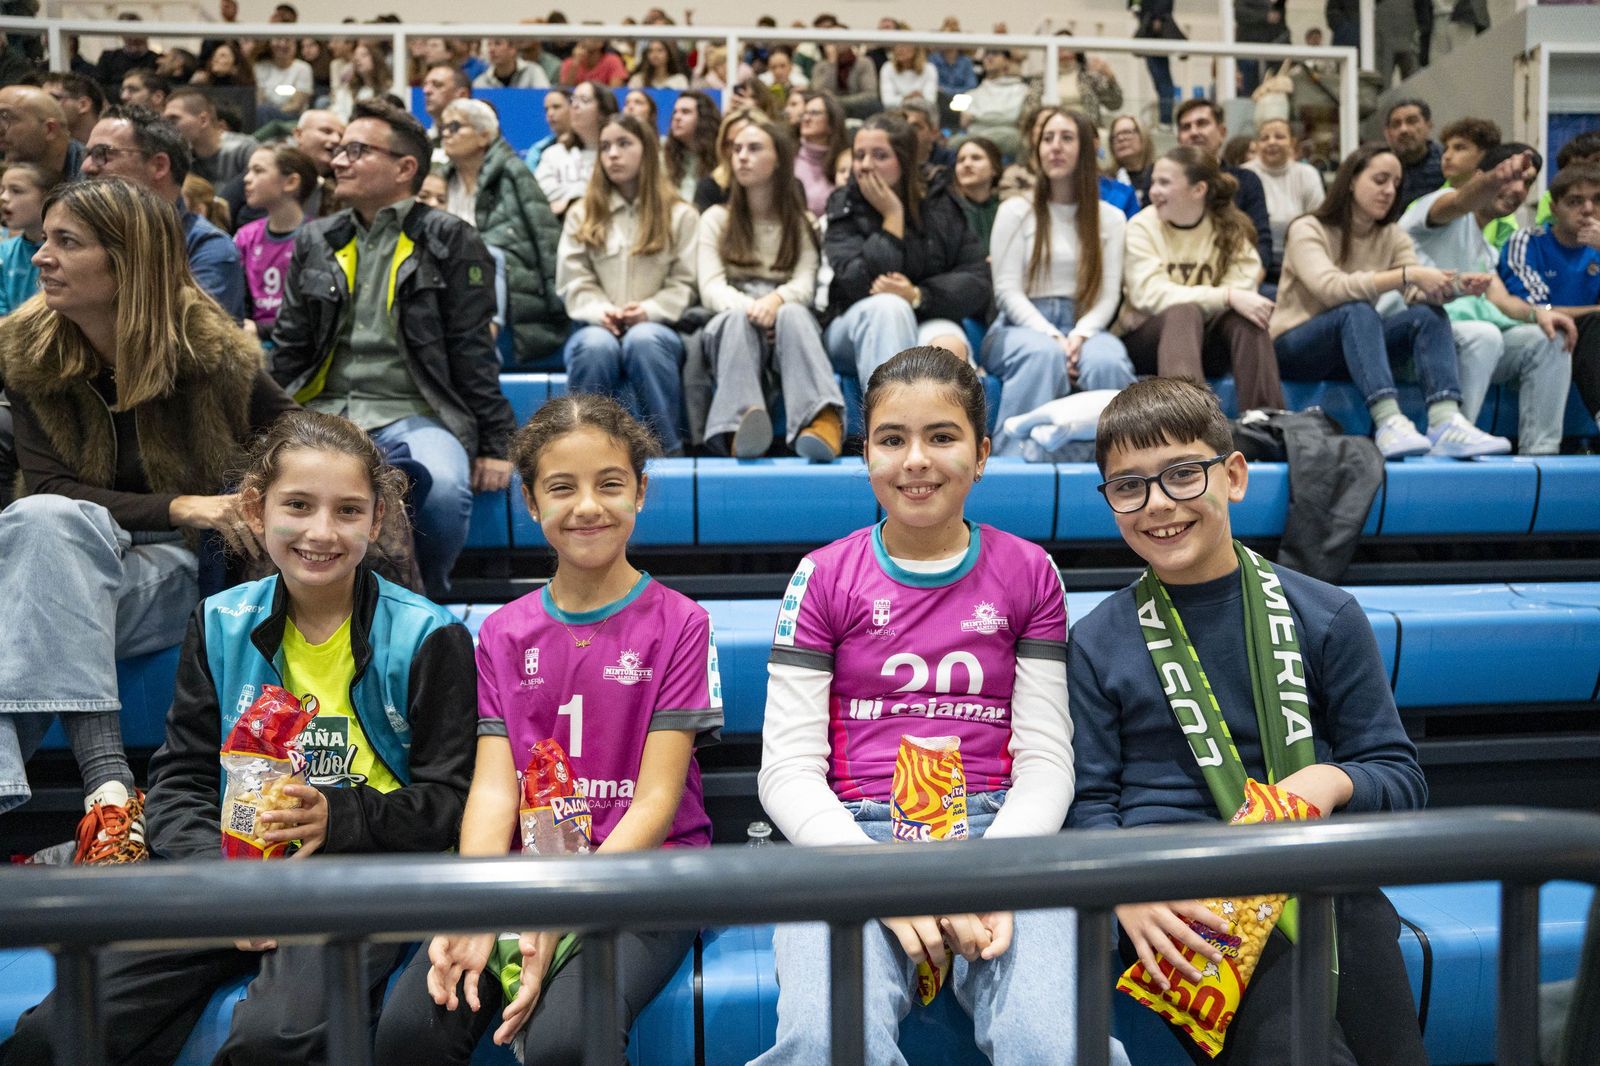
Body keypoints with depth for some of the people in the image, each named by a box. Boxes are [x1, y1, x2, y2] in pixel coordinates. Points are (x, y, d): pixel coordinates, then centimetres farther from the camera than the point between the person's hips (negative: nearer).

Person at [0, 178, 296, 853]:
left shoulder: (208, 351, -9)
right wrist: (176, 507, -21)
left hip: (184, 572, -3)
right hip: (71, 567, 3)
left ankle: (106, 783, -39)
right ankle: (106, 784, -41)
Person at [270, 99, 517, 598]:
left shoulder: (450, 241, 4)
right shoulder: (315, 241, 18)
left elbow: (472, 350, 0)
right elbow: (288, 350, 18)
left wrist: (495, 444, -6)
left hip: (416, 414, -3)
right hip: (324, 409, 4)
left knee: (444, 486, -36)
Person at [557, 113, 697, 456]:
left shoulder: (680, 214, 11)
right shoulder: (582, 214, 16)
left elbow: (684, 283, 3)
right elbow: (573, 281, 6)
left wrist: (648, 311, -15)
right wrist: (600, 312, -14)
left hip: (656, 329, -1)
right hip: (598, 327, 1)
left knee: (643, 340, -38)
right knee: (597, 346, -37)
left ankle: (668, 449, -29)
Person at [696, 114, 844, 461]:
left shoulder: (801, 223, 19)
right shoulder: (716, 218, 18)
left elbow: (805, 283, 0)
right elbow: (710, 287, 1)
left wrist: (776, 299, -25)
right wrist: (747, 307, -22)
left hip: (787, 316, 0)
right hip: (729, 324, 0)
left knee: (793, 314, -37)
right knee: (738, 318, -37)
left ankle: (823, 422, -63)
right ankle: (739, 424, -64)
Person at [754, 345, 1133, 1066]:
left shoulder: (1027, 573, 11)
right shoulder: (825, 577, 7)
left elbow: (1045, 760, 6)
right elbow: (788, 768, 1)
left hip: (995, 826, 1)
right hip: (851, 832, 0)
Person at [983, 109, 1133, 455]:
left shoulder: (1111, 218, 14)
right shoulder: (1016, 210, 8)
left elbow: (1108, 295, 5)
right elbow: (1007, 290, -2)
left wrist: (1079, 336, -17)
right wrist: (1053, 336, -17)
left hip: (1083, 327, 2)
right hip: (1024, 325, -2)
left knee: (1107, 361, -34)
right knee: (1044, 354, -38)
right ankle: (1015, 456, -36)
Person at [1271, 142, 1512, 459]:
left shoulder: (1392, 236, 10)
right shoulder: (1307, 230, -9)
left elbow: (1418, 295, -5)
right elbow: (1331, 288, -28)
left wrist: (1455, 287, -26)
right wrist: (1406, 274, -32)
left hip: (1356, 345, 6)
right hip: (1294, 347, -6)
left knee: (1429, 314, -19)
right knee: (1358, 311, -34)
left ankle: (1446, 423, -37)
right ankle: (1389, 423, -48)